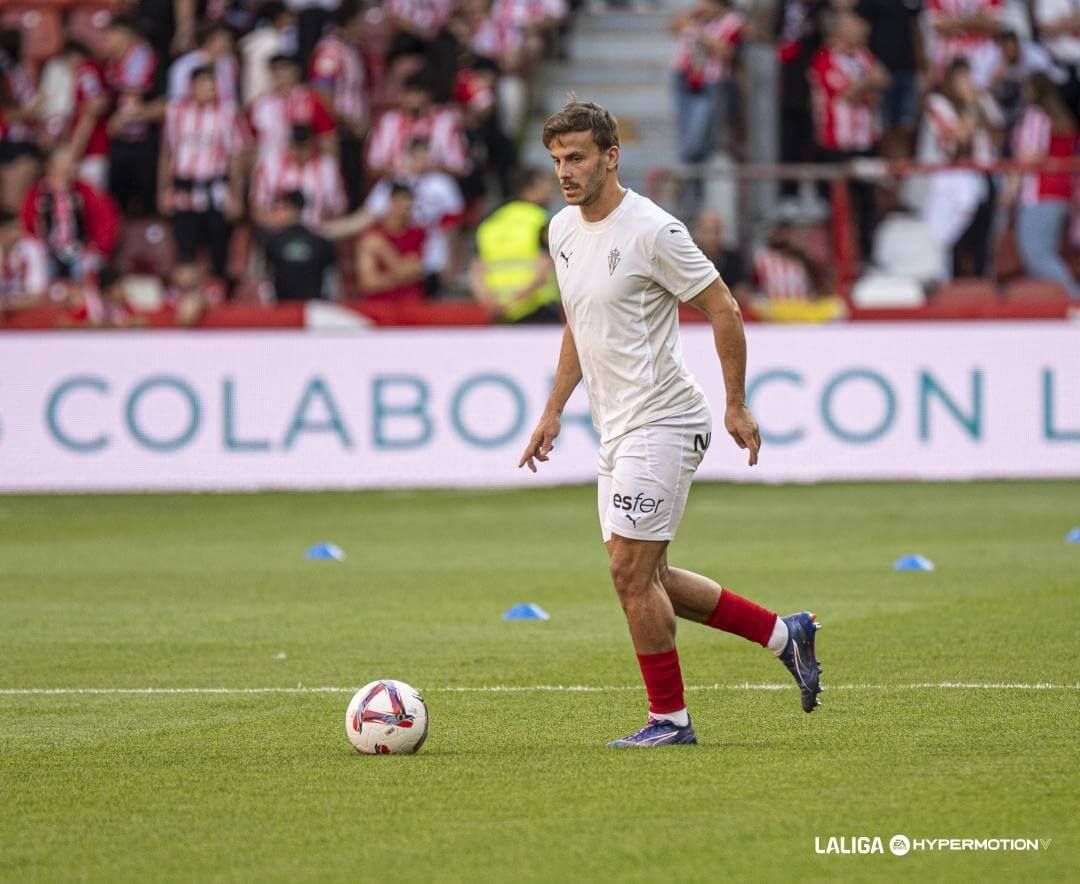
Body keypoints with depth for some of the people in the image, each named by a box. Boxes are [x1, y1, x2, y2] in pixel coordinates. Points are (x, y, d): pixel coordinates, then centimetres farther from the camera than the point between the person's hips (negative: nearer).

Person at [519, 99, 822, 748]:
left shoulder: (651, 231, -15)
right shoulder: (563, 230, 10)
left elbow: (723, 311, -11)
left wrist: (737, 406, -10)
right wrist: (553, 411, 19)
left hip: (661, 422, -9)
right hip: (617, 429, 9)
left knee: (632, 571, -10)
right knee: (646, 578, 10)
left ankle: (670, 718, 0)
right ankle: (783, 634, 22)